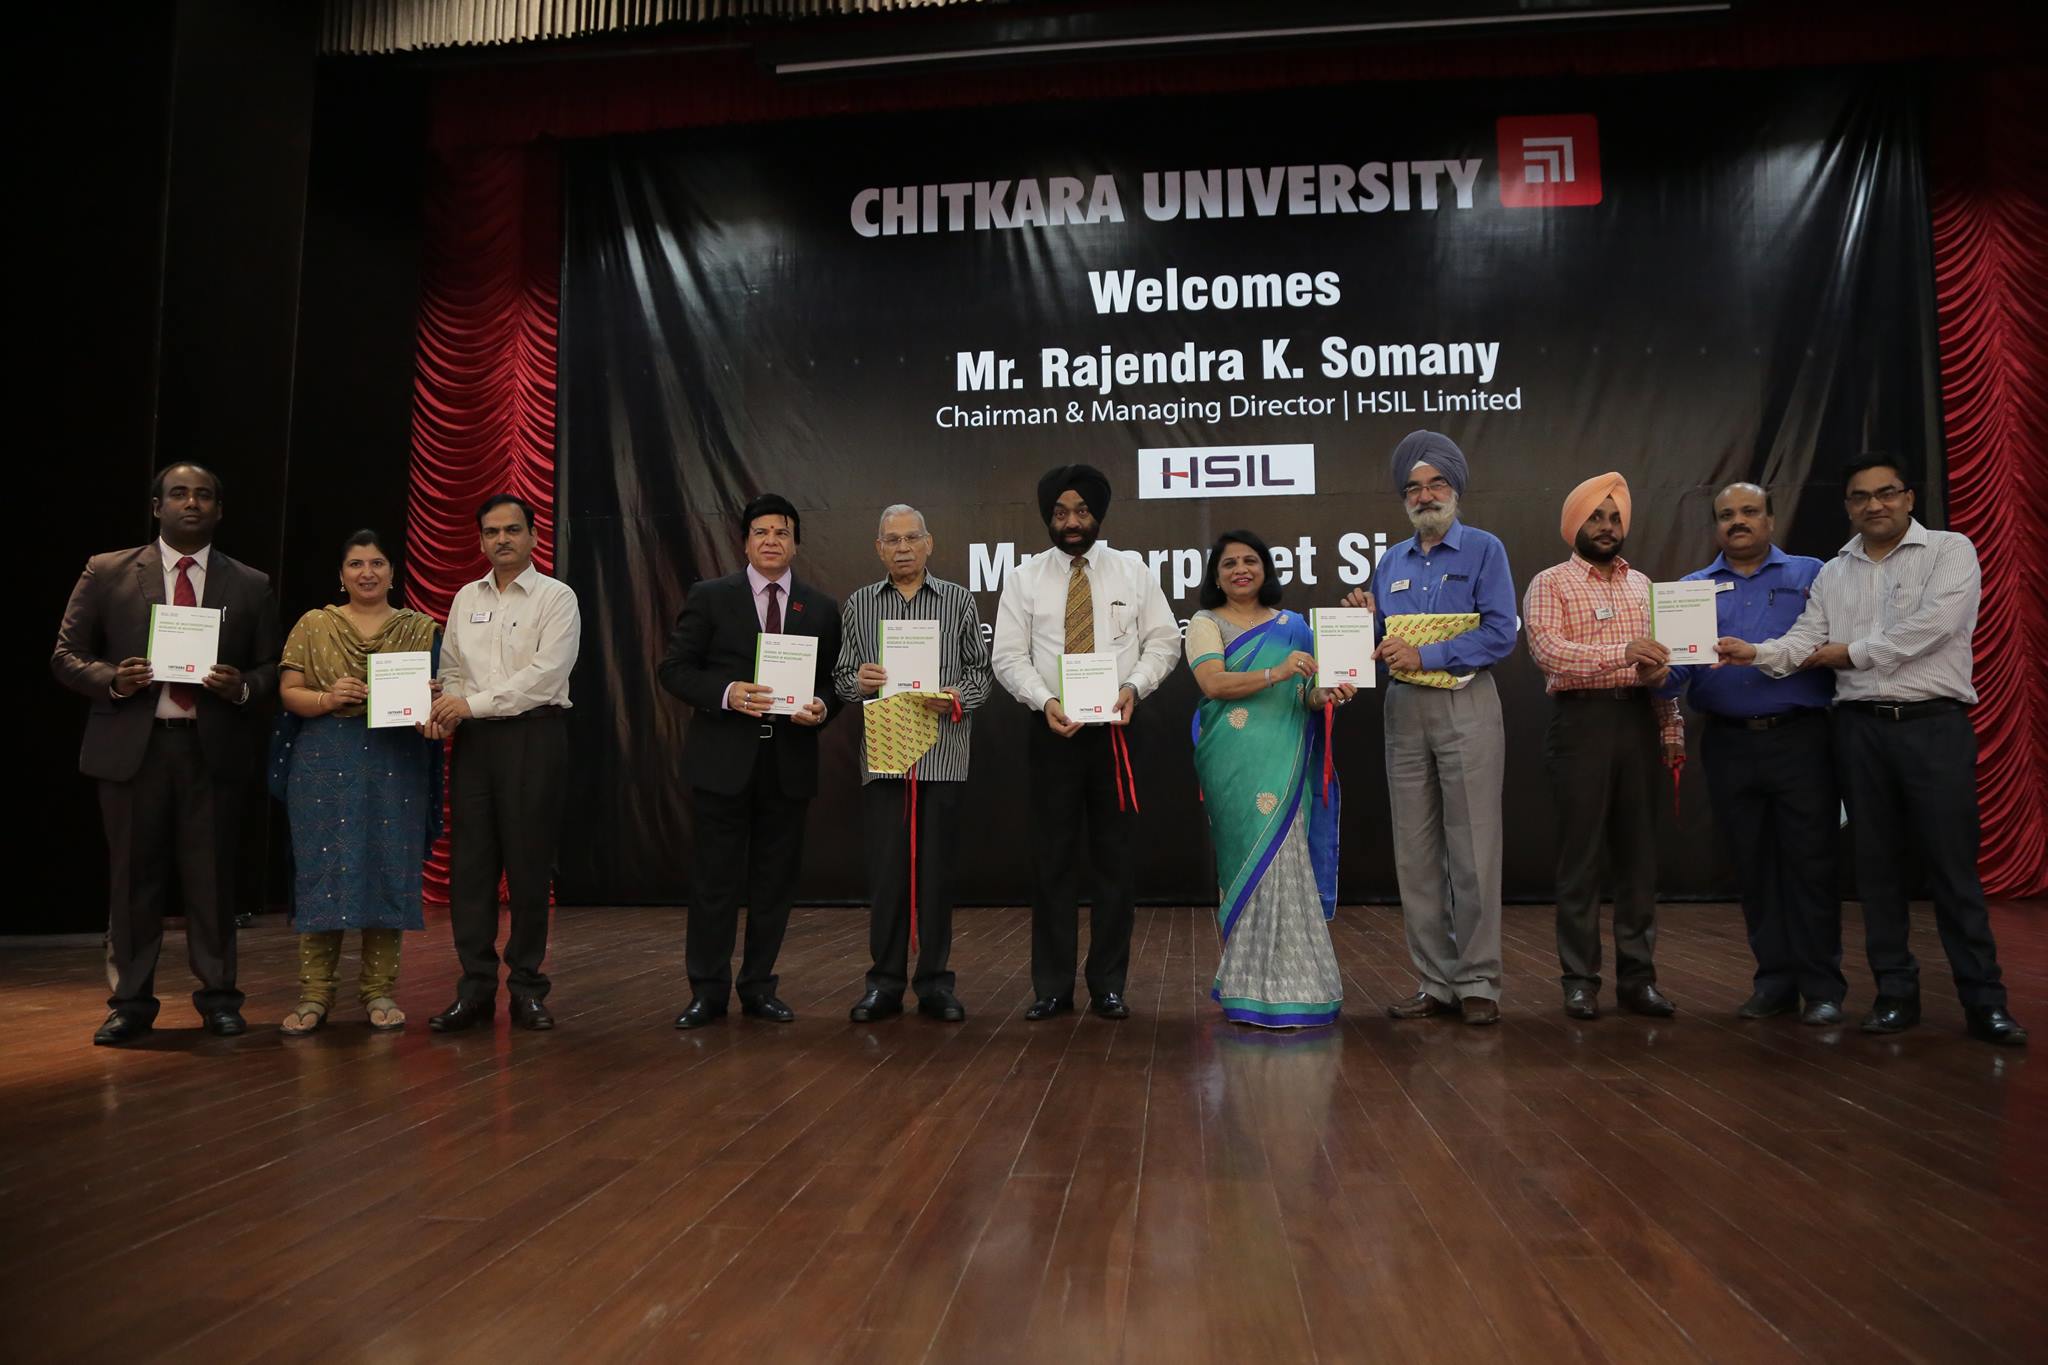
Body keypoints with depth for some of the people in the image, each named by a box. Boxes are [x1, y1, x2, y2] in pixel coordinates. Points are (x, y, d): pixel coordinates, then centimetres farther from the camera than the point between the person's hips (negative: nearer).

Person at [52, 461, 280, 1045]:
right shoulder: (107, 572, 8)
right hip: (132, 745, 0)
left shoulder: (251, 585, 10)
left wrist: (241, 687, -11)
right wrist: (113, 680, -12)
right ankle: (130, 1002, 16)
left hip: (213, 747, 0)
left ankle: (218, 998, 15)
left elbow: (271, 668, 10)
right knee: (134, 877, 5)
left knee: (212, 877, 4)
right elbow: (66, 655, 8)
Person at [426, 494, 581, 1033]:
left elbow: (545, 676, -12)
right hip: (473, 740, 5)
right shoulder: (466, 599, 16)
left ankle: (526, 987, 9)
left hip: (533, 736, -4)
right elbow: (452, 670, 17)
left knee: (528, 865, -1)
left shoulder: (556, 597, -1)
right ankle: (475, 988, 10)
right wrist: (447, 709, -4)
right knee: (470, 862, 3)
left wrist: (473, 704, -13)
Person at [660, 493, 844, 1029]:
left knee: (776, 879, 8)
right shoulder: (710, 597, 2)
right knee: (715, 877, 2)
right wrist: (726, 693, -17)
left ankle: (759, 987, 20)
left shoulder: (821, 608, 9)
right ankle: (708, 991, 12)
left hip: (790, 760, 3)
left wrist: (822, 708, -11)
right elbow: (675, 668, -1)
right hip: (723, 758, -2)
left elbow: (836, 680, 11)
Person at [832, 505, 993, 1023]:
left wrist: (955, 698, -12)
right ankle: (885, 981, 12)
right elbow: (841, 678, 12)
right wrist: (858, 681, -10)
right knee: (885, 869, 1)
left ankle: (935, 981, 13)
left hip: (944, 755, 0)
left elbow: (982, 671, 6)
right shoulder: (858, 605, 11)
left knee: (937, 869, 3)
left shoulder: (959, 601, 8)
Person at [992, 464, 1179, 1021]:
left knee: (1115, 860, 4)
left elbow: (1163, 640, 5)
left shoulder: (1132, 572, 6)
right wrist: (1046, 700, -16)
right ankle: (1052, 987, 12)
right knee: (1053, 860, 3)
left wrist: (1134, 687, -13)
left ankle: (1109, 985, 15)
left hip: (1115, 732, 0)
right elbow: (1009, 657, 0)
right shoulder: (1024, 579, 4)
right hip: (1053, 733, 0)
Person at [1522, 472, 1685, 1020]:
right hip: (1582, 719, -5)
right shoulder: (1550, 584, 0)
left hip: (1637, 719, 5)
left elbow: (1659, 664, 17)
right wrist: (1621, 652, -25)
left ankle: (1637, 975, 14)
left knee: (1638, 850, 6)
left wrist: (1672, 727, 10)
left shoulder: (1642, 585, 17)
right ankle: (1580, 978, 6)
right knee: (1581, 852, -1)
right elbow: (1546, 650, -16)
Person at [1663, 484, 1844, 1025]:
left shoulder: (1811, 575, 7)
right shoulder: (1692, 588, 12)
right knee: (1753, 865, 9)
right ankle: (1774, 979, 19)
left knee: (1810, 862, -2)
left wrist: (1810, 654, -22)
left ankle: (1822, 986, 8)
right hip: (1730, 746, 3)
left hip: (1801, 739, -2)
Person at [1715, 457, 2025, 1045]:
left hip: (1935, 726, -4)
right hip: (1861, 728, 4)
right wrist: (1756, 652, -19)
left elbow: (1932, 625, -13)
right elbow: (1805, 641, 1)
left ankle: (1984, 1002, 5)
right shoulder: (1833, 574, 13)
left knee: (1953, 864, -3)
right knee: (1877, 863, 7)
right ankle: (1895, 993, 15)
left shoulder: (1951, 550, 1)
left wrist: (1849, 652, -6)